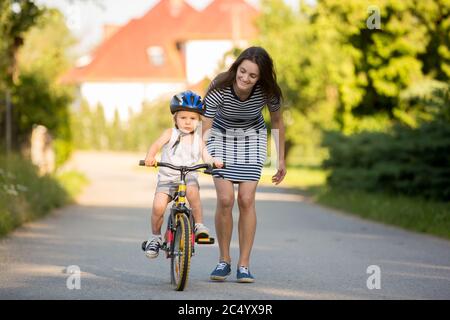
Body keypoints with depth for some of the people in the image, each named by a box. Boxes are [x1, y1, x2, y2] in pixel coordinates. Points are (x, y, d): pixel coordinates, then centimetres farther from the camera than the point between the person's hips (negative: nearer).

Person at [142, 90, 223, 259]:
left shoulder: (198, 140, 8)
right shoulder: (170, 133, 1)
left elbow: (207, 158, 3)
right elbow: (157, 144, -14)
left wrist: (215, 162, -21)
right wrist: (150, 157, -35)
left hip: (188, 176, 1)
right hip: (167, 178, -1)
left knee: (192, 190, -35)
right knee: (158, 206, -22)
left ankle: (199, 225, -19)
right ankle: (155, 236, 3)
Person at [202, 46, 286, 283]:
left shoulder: (267, 92, -24)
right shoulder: (219, 88, -31)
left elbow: (277, 122, -4)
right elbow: (204, 130, -31)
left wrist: (281, 159, 2)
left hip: (252, 139, 1)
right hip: (221, 137, -1)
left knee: (246, 200, -10)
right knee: (225, 199, -13)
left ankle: (244, 264, -1)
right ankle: (223, 260, 4)